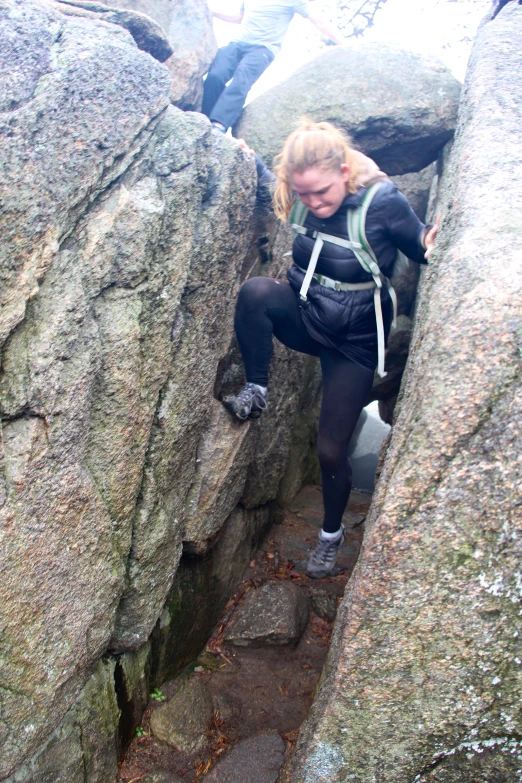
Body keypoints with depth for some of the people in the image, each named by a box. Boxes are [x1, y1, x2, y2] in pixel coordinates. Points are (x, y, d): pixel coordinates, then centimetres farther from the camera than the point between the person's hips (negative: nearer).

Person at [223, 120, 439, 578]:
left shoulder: (384, 202, -21)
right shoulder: (304, 199, -9)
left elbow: (424, 249, -8)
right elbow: (267, 182, 13)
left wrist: (433, 245, -29)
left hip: (353, 341, -3)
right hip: (304, 317, 4)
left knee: (331, 451, 1)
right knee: (255, 291, -32)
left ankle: (332, 533, 30)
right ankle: (256, 391, -11)